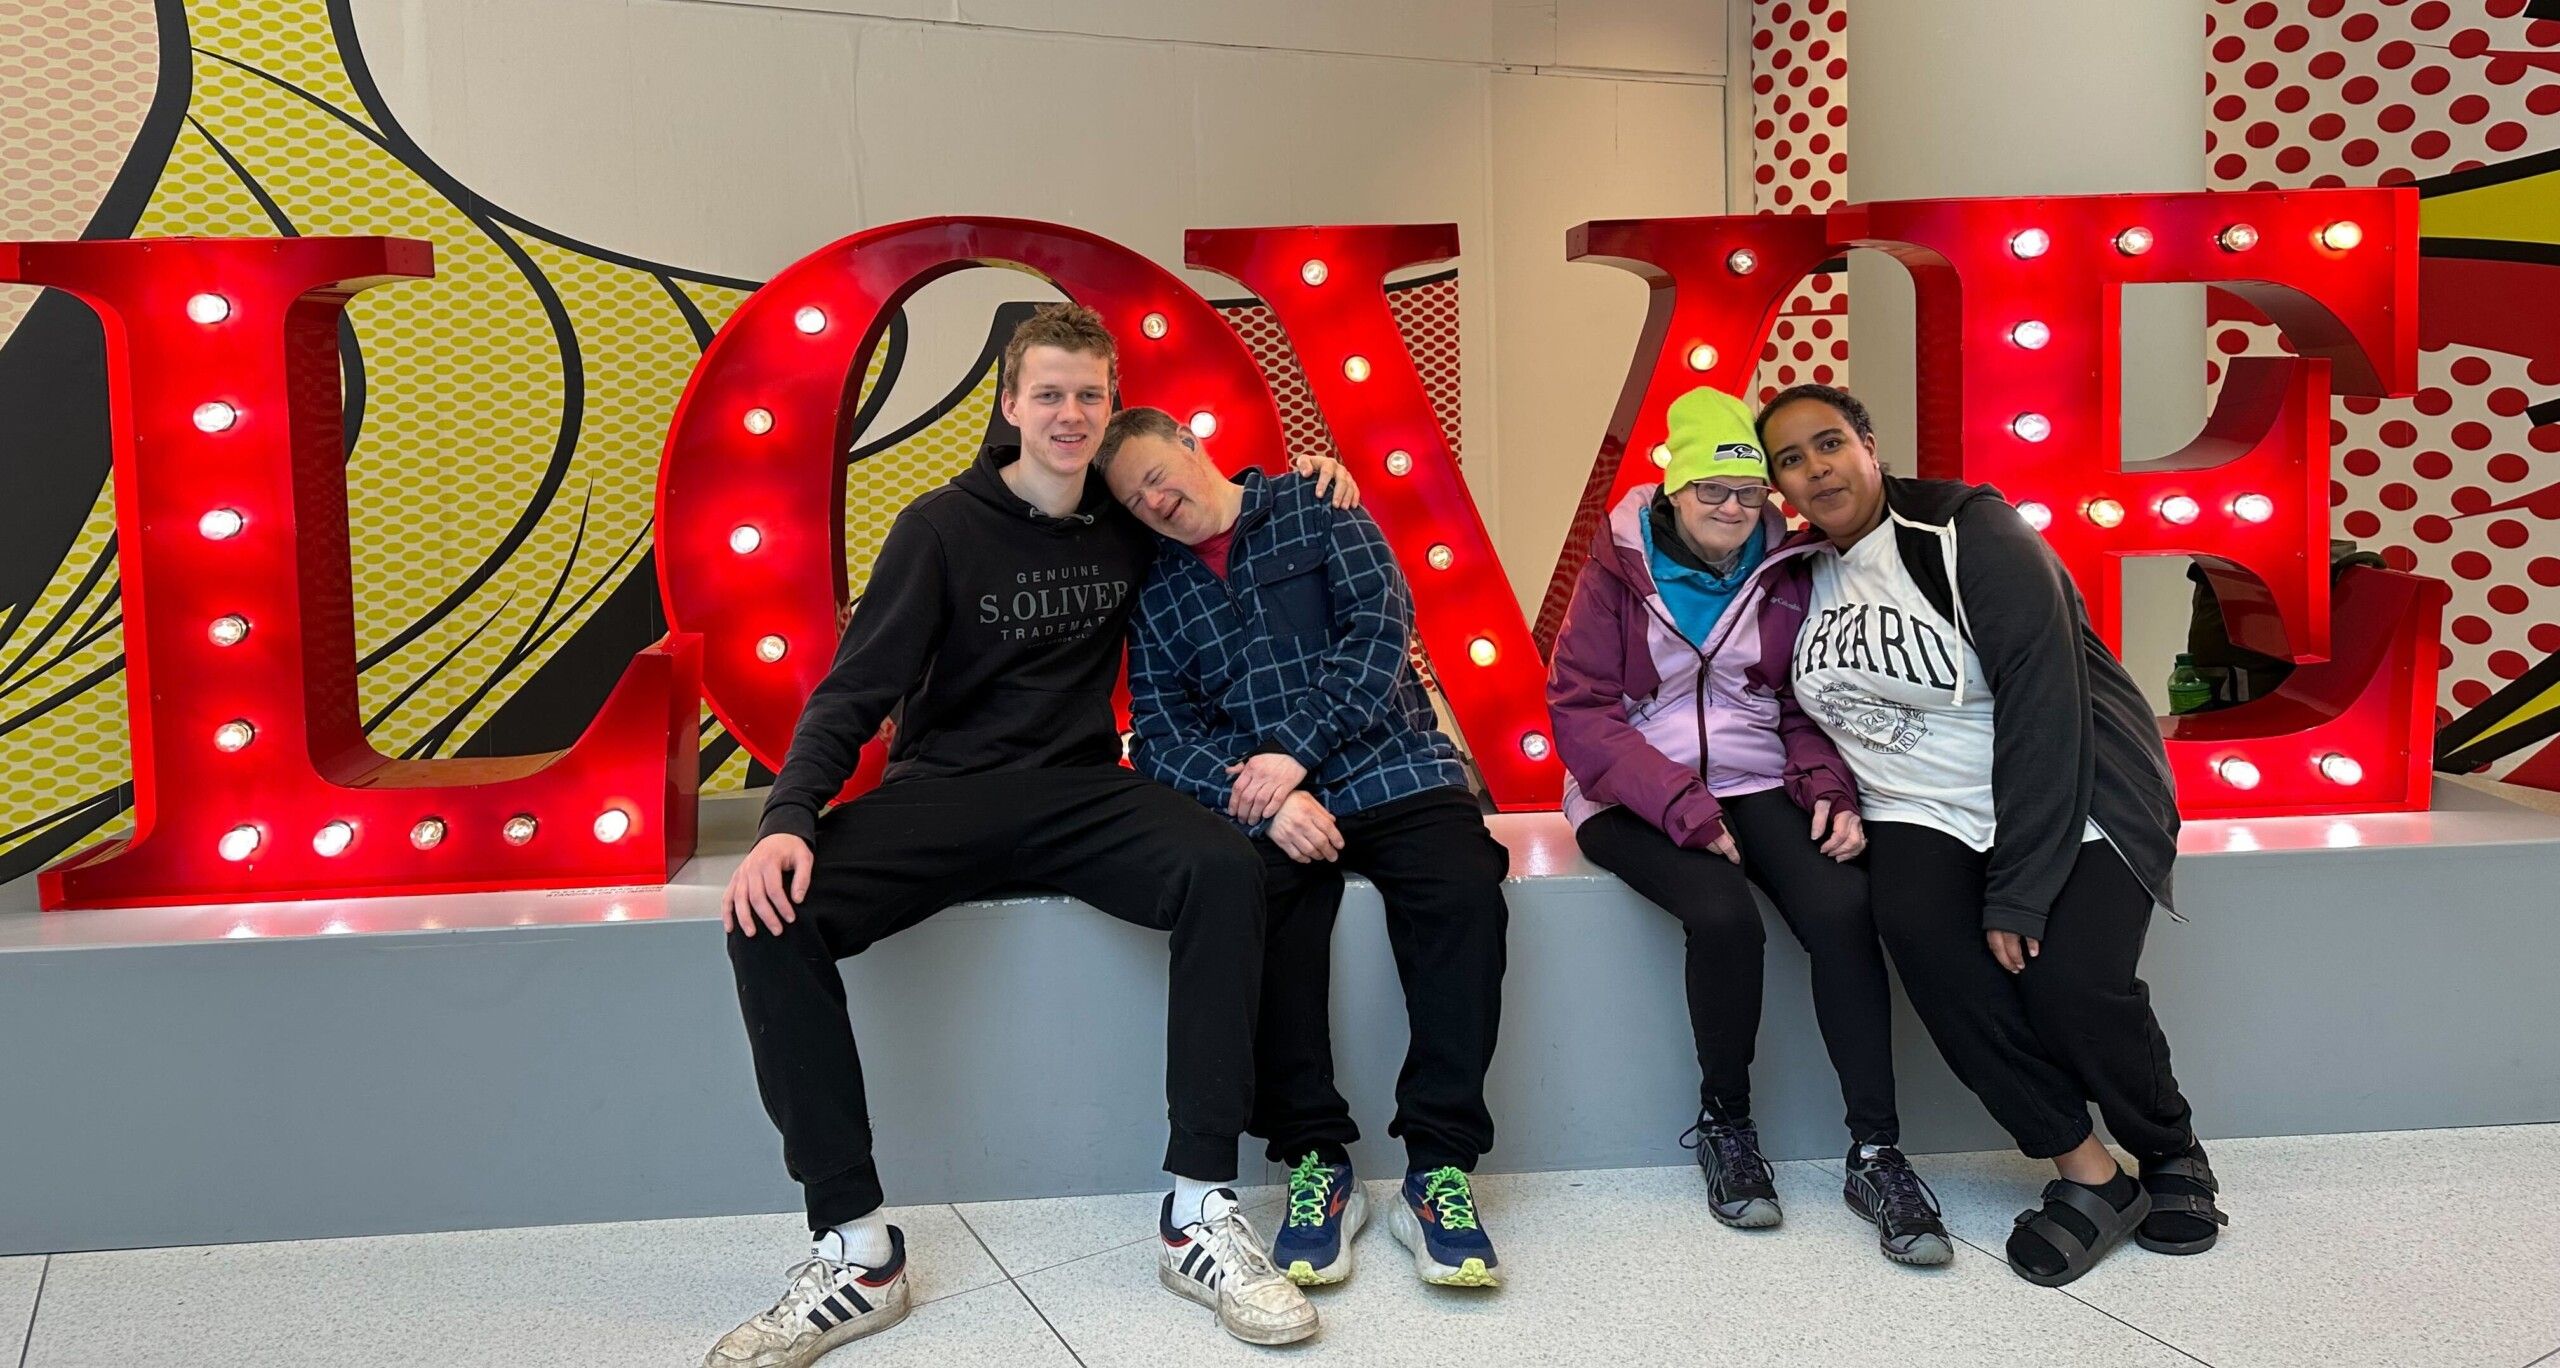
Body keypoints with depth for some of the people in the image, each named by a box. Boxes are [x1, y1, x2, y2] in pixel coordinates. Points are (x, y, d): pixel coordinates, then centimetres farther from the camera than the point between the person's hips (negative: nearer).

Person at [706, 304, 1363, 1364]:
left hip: (1083, 796, 2)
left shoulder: (1128, 527, 10)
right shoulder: (943, 528, 1)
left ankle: (1199, 1209, -25)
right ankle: (854, 1250, -22)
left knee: (1226, 872, -30)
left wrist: (1309, 478, 10)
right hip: (942, 793, -1)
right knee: (773, 917, -28)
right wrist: (788, 818, -22)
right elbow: (854, 692, -5)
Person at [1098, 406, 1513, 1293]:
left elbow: (1381, 621, -4)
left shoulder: (1312, 509, 9)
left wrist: (1294, 750, -14)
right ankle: (1315, 1162, -23)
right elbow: (1160, 736, 6)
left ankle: (1438, 1169, -25)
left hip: (1392, 767, -1)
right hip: (1262, 800, 1)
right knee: (1251, 898, -32)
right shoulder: (1157, 593, 16)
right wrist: (1258, 797, -14)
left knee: (1463, 894, -31)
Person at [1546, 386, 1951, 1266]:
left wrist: (1830, 790, -9)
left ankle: (1876, 1153, -18)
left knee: (1842, 906, -26)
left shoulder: (1786, 571, 8)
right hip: (1637, 799, -3)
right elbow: (1581, 711, -8)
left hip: (1757, 785, 3)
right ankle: (1724, 1123, -7)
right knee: (1724, 914, -32)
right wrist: (1682, 807, -19)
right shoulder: (1620, 567, -1)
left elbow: (1807, 705, 13)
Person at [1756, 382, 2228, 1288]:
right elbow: (1816, 704, 20)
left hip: (2067, 800, -4)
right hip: (1923, 815, 4)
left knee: (2068, 978, -26)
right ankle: (2087, 1176, -15)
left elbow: (2042, 703, -20)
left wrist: (2019, 889, -24)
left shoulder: (1966, 534, -13)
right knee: (1918, 926, -27)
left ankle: (2173, 1157, 8)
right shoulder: (1804, 576, 7)